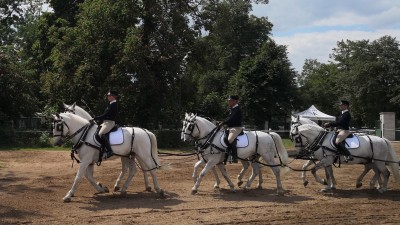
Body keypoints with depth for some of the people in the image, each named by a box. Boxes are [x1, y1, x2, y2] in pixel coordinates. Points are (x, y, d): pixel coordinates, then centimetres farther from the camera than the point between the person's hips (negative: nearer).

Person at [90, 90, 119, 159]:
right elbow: (105, 115, 20)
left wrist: (95, 118, -16)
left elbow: (105, 115, -18)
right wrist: (96, 119, 11)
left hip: (110, 122, -11)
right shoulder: (112, 104, 19)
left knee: (101, 134, -32)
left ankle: (109, 151, -34)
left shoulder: (113, 105, -13)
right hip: (106, 122, 11)